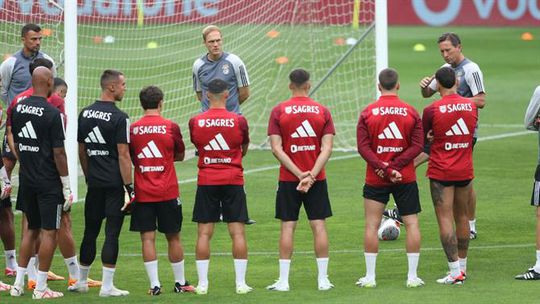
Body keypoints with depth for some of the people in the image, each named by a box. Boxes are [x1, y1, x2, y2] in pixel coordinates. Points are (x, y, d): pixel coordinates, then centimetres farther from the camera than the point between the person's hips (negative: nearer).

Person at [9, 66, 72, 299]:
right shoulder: (52, 113, -15)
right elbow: (59, 153, -15)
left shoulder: (19, 109, 4)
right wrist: (66, 186, -9)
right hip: (49, 182, -6)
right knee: (49, 232, 0)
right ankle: (40, 288, 1)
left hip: (27, 180, 6)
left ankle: (18, 283, 17)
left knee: (31, 229, 17)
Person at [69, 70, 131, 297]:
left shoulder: (85, 114, 8)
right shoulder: (119, 118, -11)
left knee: (90, 232, 14)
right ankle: (107, 286, -3)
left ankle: (81, 281, 22)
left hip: (94, 183, 6)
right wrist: (130, 187, -11)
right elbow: (123, 155, -14)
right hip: (114, 183, -6)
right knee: (112, 234, -3)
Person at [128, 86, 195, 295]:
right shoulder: (171, 127, -6)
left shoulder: (133, 129, -3)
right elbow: (180, 156, 8)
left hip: (142, 193, 1)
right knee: (173, 237, 10)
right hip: (168, 192, -1)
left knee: (147, 238, 2)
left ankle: (154, 284, -3)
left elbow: (130, 158, 9)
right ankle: (180, 283, 19)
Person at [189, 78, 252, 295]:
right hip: (233, 180, -1)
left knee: (204, 233, 4)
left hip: (206, 181, 1)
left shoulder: (195, 122, -4)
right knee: (237, 232, 3)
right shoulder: (238, 121, -6)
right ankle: (241, 283, 2)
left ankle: (202, 284, 3)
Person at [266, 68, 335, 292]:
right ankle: (323, 279, 4)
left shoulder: (279, 111, -3)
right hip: (317, 179, 1)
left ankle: (283, 281, 1)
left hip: (288, 179, -1)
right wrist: (311, 175, -12)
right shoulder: (322, 111, 1)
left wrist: (299, 173, -11)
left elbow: (276, 148, -9)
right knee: (318, 225, 4)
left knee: (288, 227, 2)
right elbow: (327, 148, -7)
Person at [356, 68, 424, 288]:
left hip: (376, 179, -1)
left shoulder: (367, 113, -4)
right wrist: (395, 166, -10)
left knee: (372, 225, 5)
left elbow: (363, 147, -10)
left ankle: (370, 277, 5)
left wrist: (383, 168, -13)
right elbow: (417, 146, -6)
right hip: (406, 179, 1)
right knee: (412, 223, 7)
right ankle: (412, 276, 5)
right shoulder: (411, 112, -1)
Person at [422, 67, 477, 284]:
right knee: (461, 217, 17)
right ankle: (462, 265, 26)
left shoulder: (432, 110, -13)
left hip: (441, 172, -5)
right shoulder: (471, 106, 0)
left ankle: (455, 271, -9)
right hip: (465, 171, 5)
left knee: (445, 219, -3)